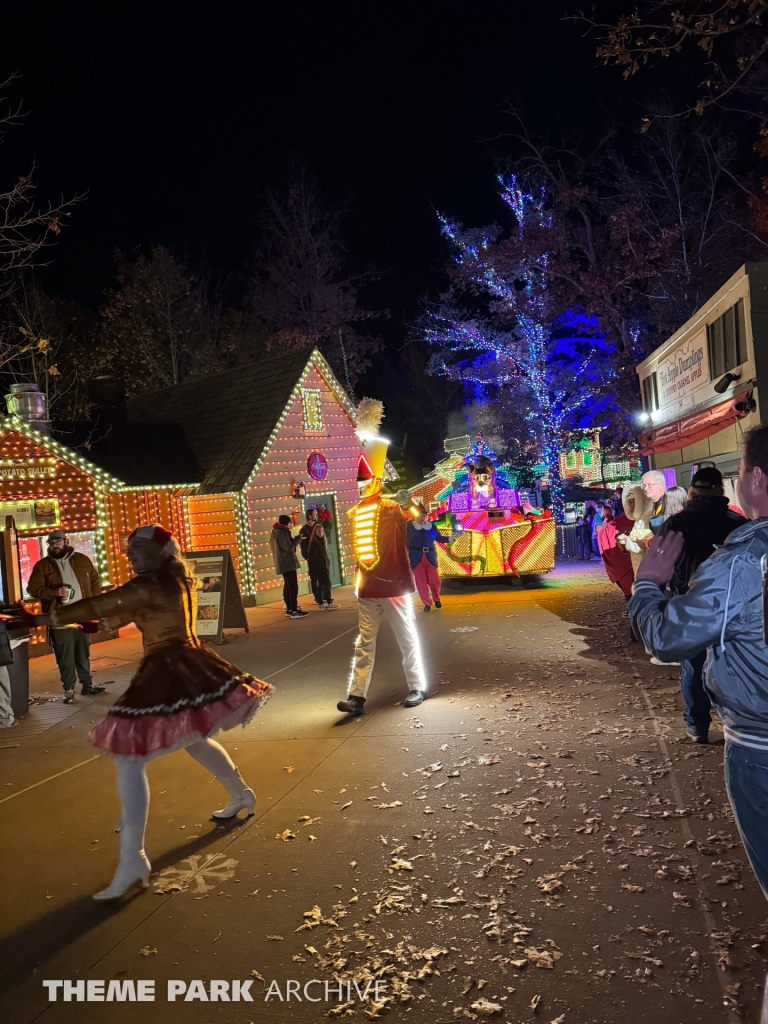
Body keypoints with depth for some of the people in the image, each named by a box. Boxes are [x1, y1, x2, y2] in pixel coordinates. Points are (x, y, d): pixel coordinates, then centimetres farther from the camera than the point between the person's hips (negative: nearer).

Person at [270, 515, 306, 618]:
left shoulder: (275, 532, 15)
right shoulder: (282, 532, -16)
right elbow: (288, 547, -20)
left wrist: (294, 539, 12)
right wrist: (298, 538, -10)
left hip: (282, 563, 11)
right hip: (287, 563, -11)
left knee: (288, 586, 15)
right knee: (293, 586, -11)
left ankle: (289, 609, 18)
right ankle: (294, 610, -13)